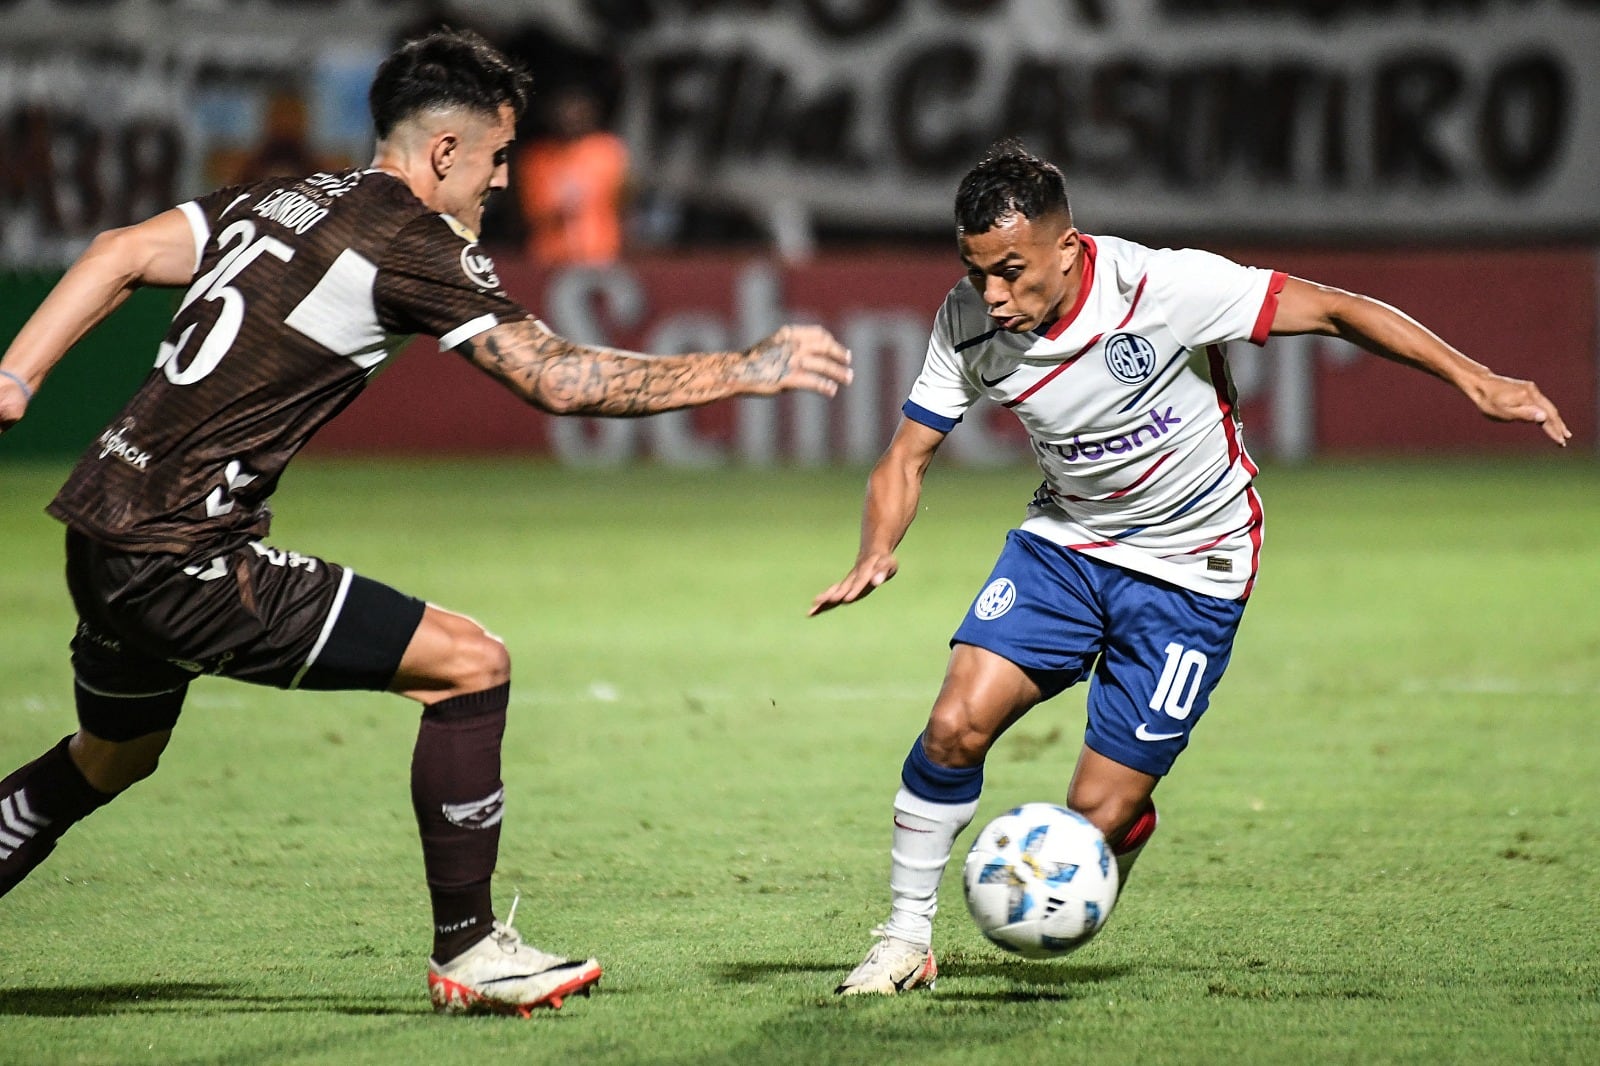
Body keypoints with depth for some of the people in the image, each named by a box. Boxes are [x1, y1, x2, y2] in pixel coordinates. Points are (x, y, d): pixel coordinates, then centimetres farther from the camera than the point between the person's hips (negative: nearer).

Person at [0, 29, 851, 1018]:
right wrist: (750, 370, -8)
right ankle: (467, 952, 4)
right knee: (471, 665, -4)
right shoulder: (418, 244, -10)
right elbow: (559, 379, -13)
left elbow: (124, 253, 10)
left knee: (110, 763, 31)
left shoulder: (277, 200, 14)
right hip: (188, 563, -9)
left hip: (104, 545, 9)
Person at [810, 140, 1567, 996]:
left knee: (1098, 815, -8)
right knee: (956, 723, -18)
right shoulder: (969, 322, -14)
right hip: (1064, 539, 3)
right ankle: (905, 939, 0)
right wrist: (875, 555, -25)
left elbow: (1333, 310, -21)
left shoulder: (1161, 288, -27)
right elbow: (907, 456, -4)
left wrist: (1476, 381, -23)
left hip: (1190, 569, -3)